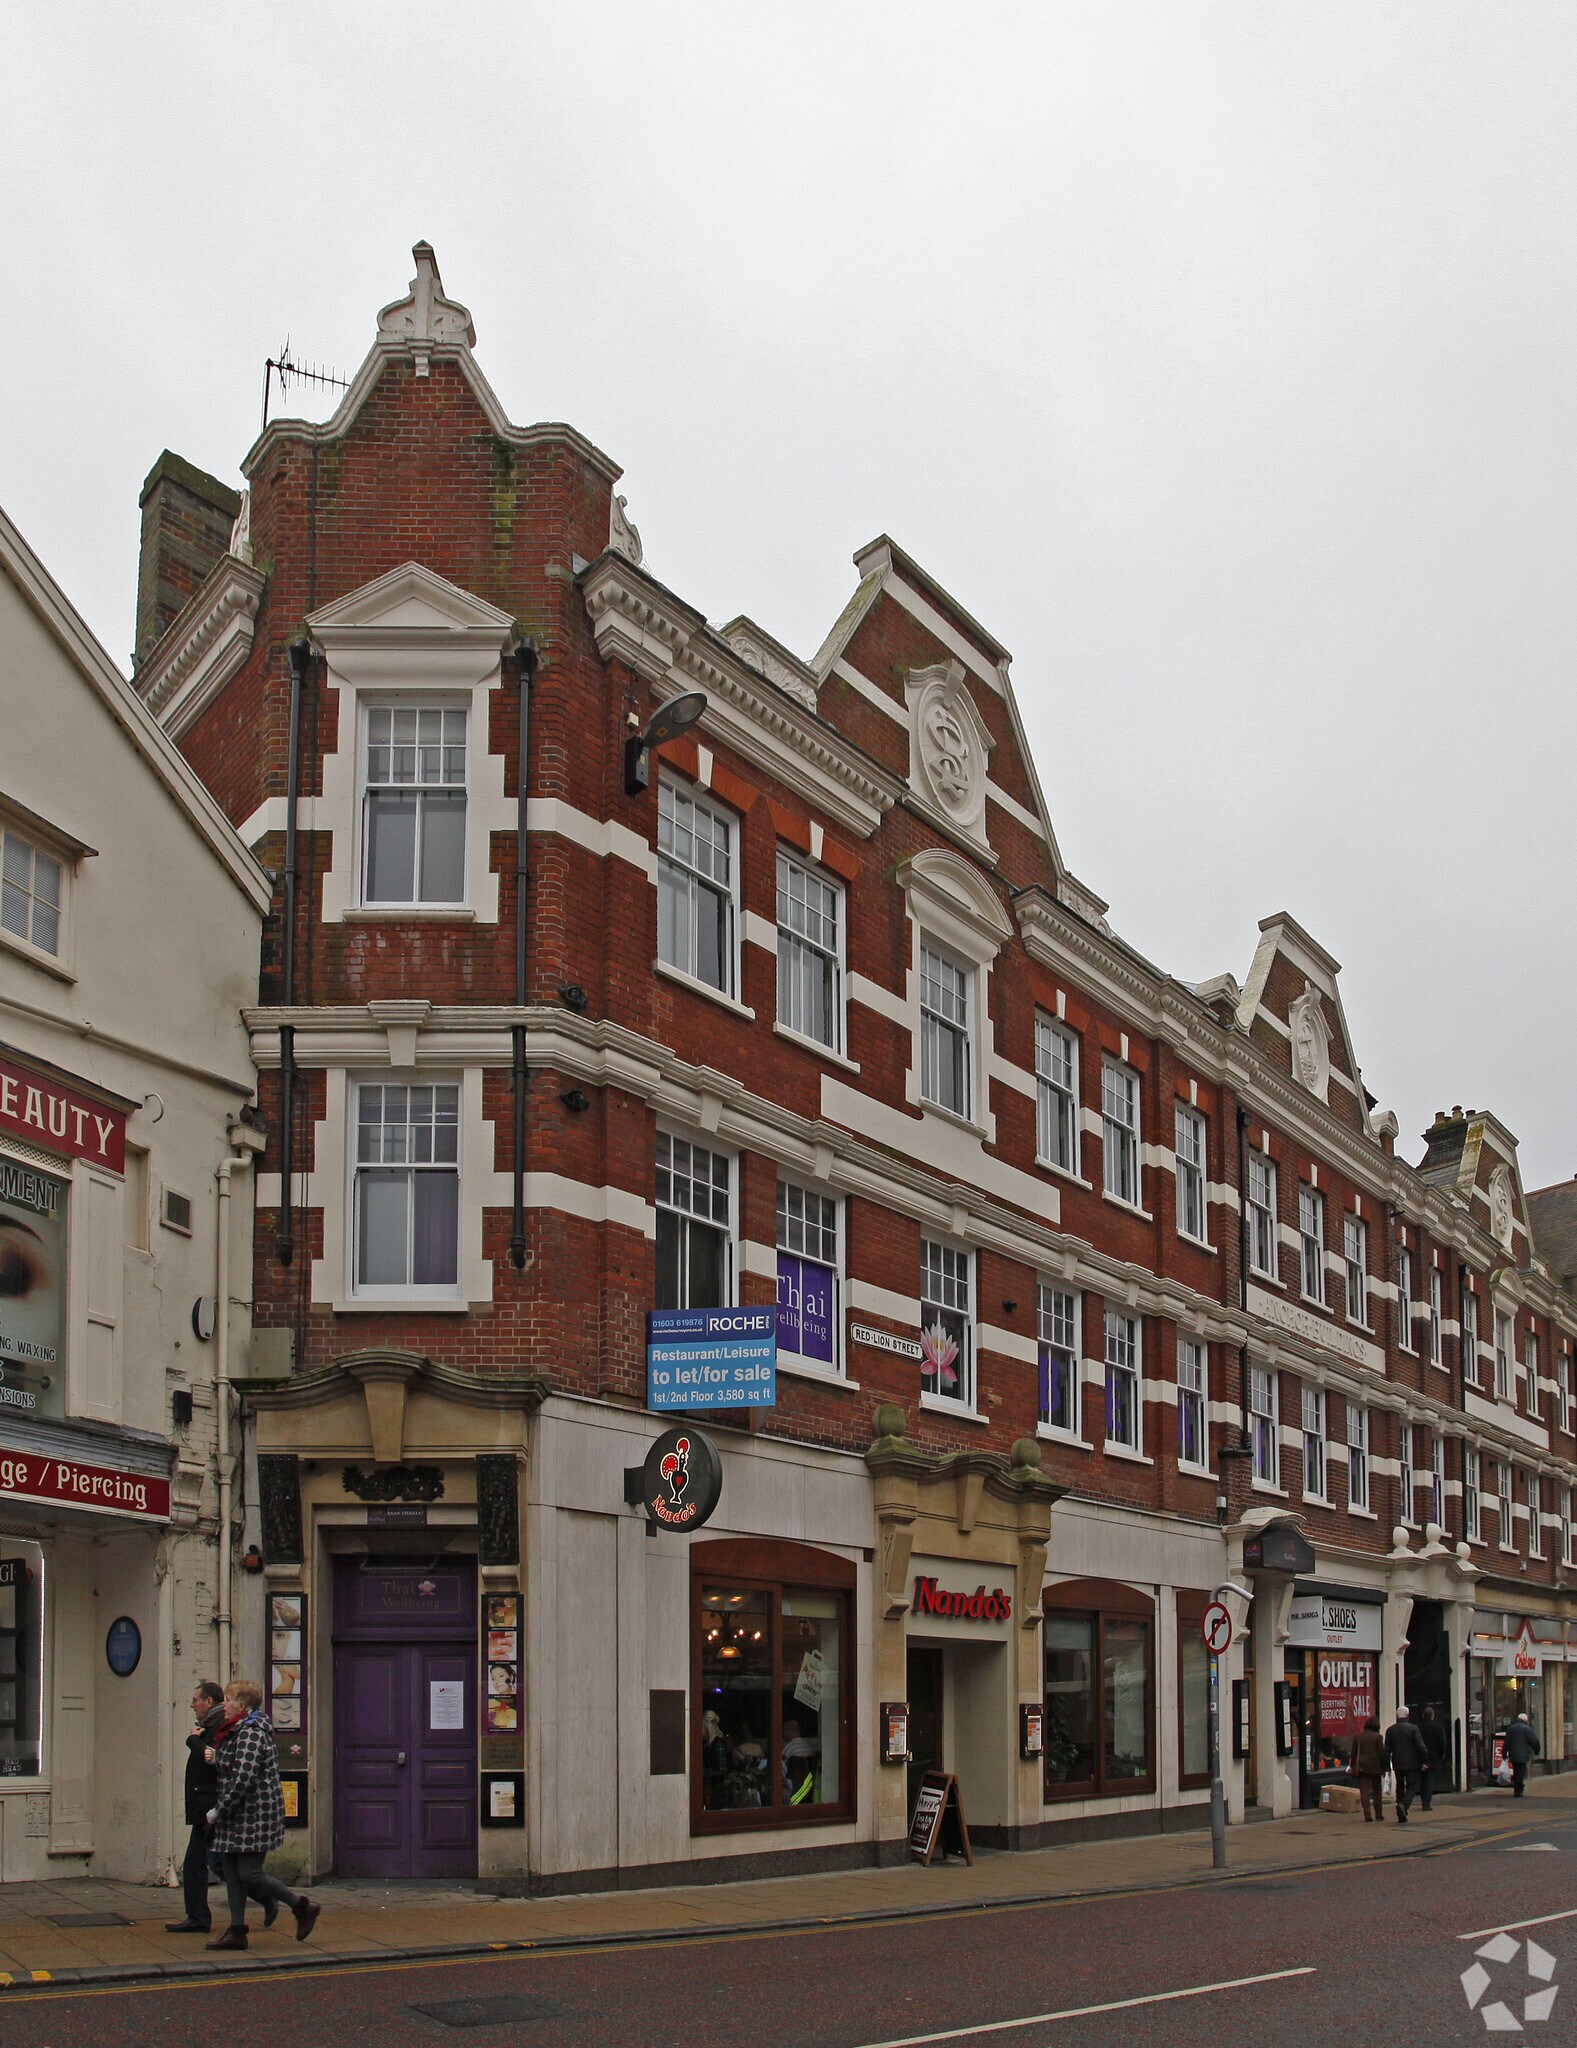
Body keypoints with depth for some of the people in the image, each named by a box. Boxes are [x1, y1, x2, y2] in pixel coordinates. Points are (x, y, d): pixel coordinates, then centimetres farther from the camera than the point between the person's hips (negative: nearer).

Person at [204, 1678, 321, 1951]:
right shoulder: (237, 1731, 15)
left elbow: (243, 1779, -25)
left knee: (249, 1874, -8)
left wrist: (218, 1810, -19)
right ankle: (236, 1931, 12)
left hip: (254, 1815, -10)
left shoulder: (251, 1733, -18)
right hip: (237, 1816, 10)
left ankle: (302, 1906, 5)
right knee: (231, 1872, 8)